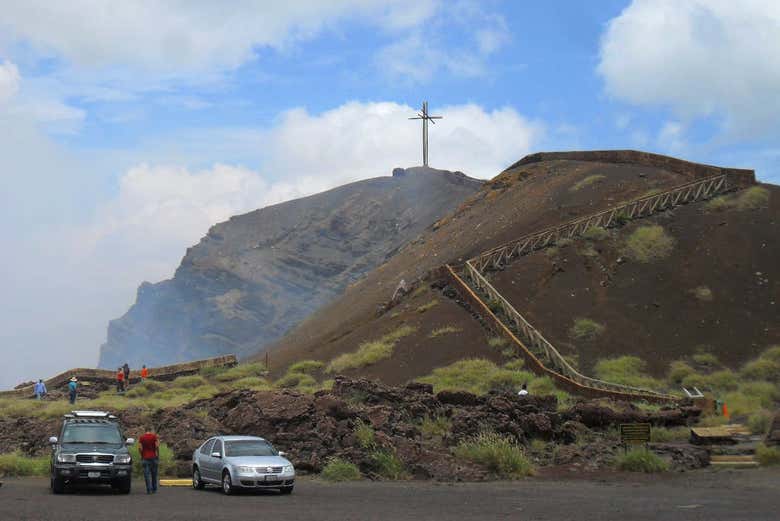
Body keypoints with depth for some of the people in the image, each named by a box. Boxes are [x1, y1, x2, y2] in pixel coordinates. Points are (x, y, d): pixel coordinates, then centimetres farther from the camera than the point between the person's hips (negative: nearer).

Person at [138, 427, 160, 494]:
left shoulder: (141, 437, 4)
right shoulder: (154, 436, -2)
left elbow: (140, 448, -3)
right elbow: (157, 446, -10)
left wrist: (142, 455, 9)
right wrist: (158, 455, 0)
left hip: (145, 458, 0)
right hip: (154, 457, 0)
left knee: (147, 474, -2)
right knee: (154, 474, 10)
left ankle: (149, 490, -9)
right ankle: (154, 489, 14)